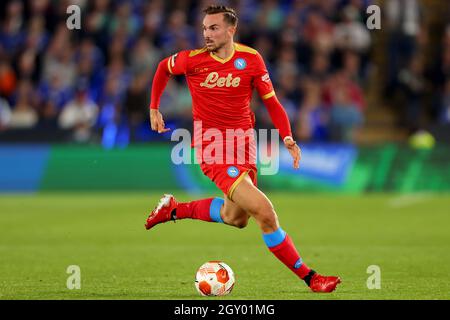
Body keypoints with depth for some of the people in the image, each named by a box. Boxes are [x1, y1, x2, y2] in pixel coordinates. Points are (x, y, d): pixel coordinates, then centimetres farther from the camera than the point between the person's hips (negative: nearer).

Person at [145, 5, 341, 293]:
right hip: (212, 148, -5)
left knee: (235, 218, 21)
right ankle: (309, 277, -11)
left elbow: (271, 102, 1)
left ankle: (174, 209, 39)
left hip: (243, 144, 5)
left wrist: (287, 137, -13)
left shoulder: (251, 59, -5)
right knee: (264, 212, -18)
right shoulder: (193, 59, -9)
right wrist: (154, 109, 13)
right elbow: (163, 68, 12)